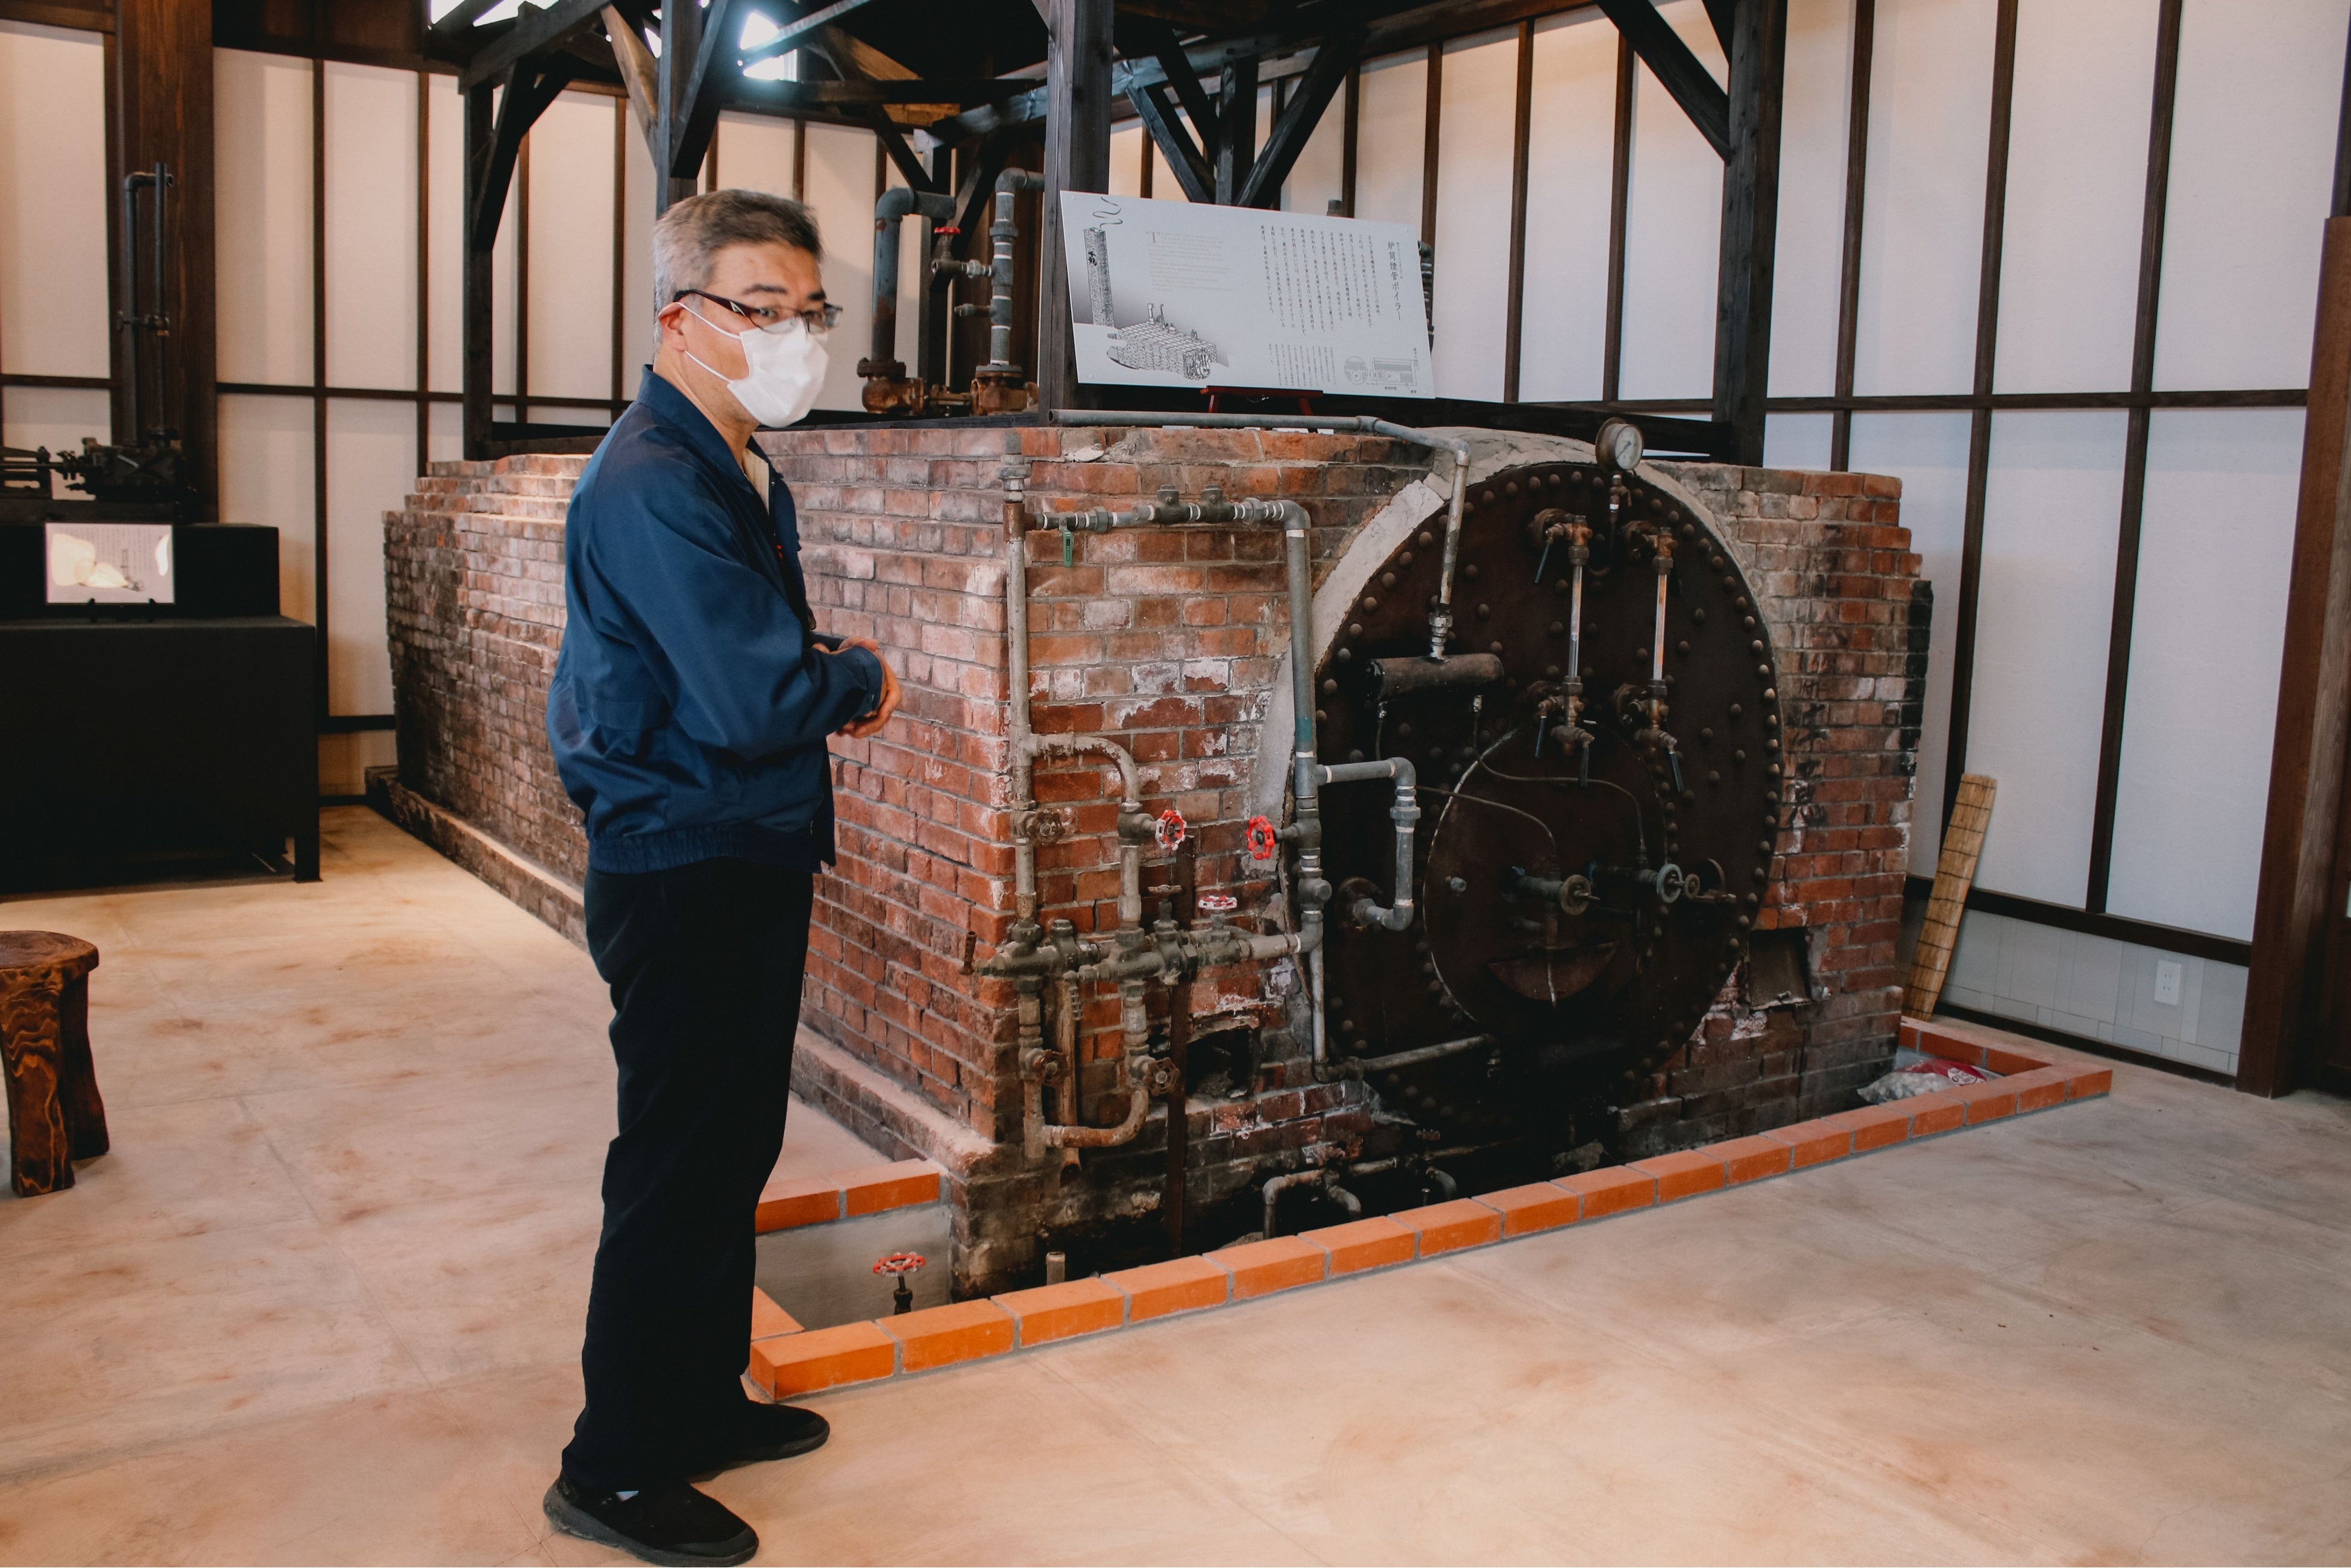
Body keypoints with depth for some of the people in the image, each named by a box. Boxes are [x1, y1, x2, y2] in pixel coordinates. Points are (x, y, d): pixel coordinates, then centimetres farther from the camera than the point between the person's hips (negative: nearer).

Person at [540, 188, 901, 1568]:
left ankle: (704, 1403, 34)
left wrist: (823, 672, -1)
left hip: (749, 861, 10)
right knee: (679, 1169, 0)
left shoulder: (742, 470, 13)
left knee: (735, 1150, 19)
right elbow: (755, 702, -26)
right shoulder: (656, 484, -20)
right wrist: (861, 678, -8)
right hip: (685, 872, -10)